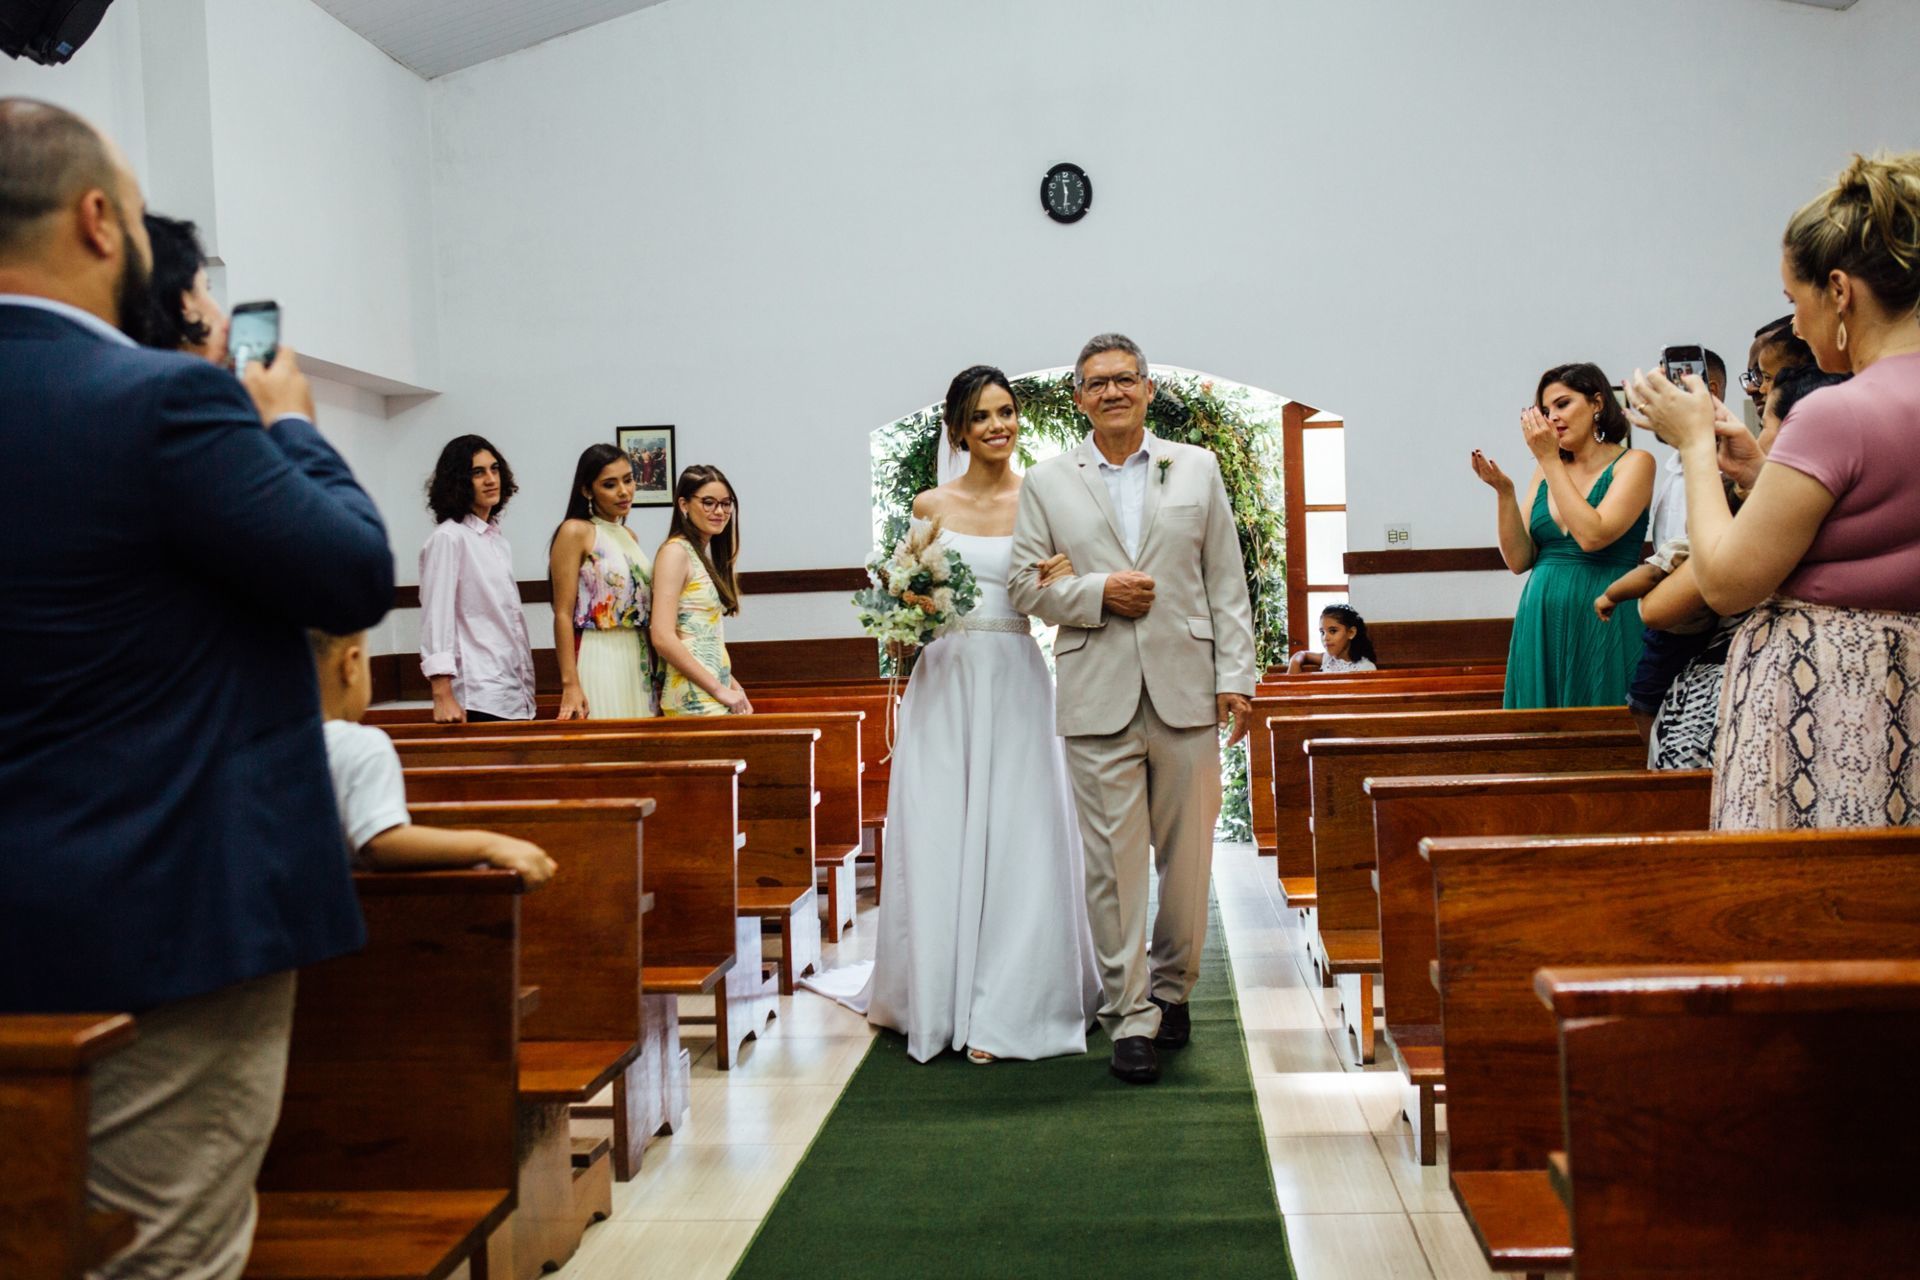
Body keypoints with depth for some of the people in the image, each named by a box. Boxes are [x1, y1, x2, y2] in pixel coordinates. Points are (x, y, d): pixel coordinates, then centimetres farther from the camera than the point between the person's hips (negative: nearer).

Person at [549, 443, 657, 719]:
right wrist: (570, 685, -18)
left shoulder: (630, 536, 15)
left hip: (639, 661, 7)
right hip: (597, 662, -7)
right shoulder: (575, 532, -6)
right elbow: (563, 614, -11)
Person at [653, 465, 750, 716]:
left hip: (715, 692, 8)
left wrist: (732, 686, 8)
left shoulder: (707, 554, 16)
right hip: (695, 699, -8)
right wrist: (720, 690, -15)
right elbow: (663, 638, -17)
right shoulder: (675, 552, -9)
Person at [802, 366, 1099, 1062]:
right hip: (944, 682, 1)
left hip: (1016, 683, -1)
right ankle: (938, 997, 16)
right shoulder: (932, 505, 7)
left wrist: (1060, 582, -15)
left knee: (1015, 841, -1)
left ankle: (1003, 1006, 10)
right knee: (938, 840, 3)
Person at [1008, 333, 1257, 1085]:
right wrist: (1099, 592, -11)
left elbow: (1226, 581, 8)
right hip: (1098, 698, -1)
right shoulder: (1045, 484, 8)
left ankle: (1173, 988, 26)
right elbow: (1025, 584, 5)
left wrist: (1235, 674, 1)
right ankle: (1130, 1015, 6)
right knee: (1114, 861, -2)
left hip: (1186, 692, 1)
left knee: (1187, 854, 7)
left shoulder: (1198, 469, 10)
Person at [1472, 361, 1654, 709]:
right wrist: (1503, 491, -7)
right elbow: (1518, 560, 5)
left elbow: (1592, 536, -18)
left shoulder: (1634, 463, -1)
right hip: (1542, 624, 5)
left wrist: (1549, 459, -11)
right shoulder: (1546, 472, 11)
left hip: (1602, 624, -4)